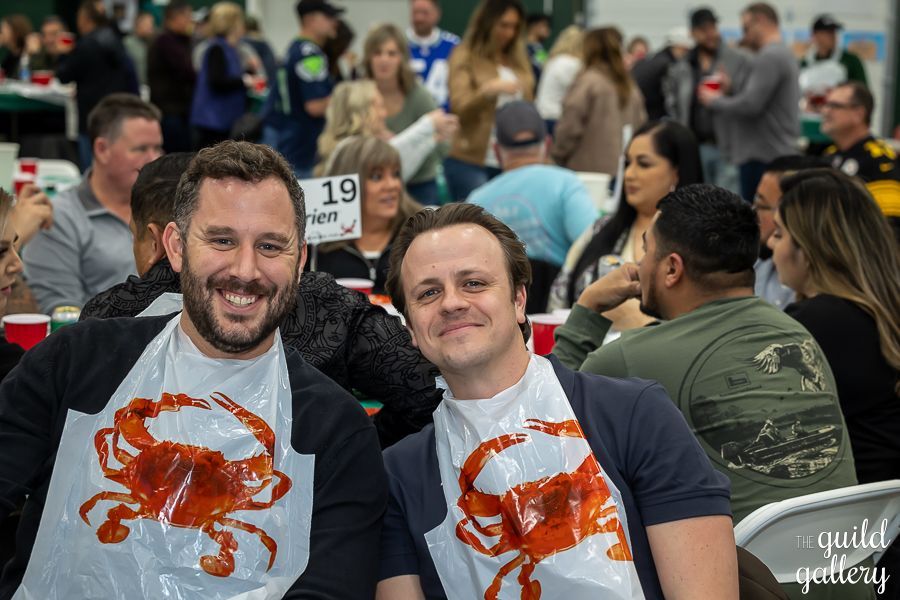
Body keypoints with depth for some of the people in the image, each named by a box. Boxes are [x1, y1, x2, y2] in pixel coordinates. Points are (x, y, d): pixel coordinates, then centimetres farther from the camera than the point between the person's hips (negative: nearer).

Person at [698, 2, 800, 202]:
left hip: (763, 157, -10)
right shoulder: (783, 53, 19)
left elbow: (751, 105, -20)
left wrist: (715, 101, -4)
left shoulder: (769, 57, -14)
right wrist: (730, 91, 14)